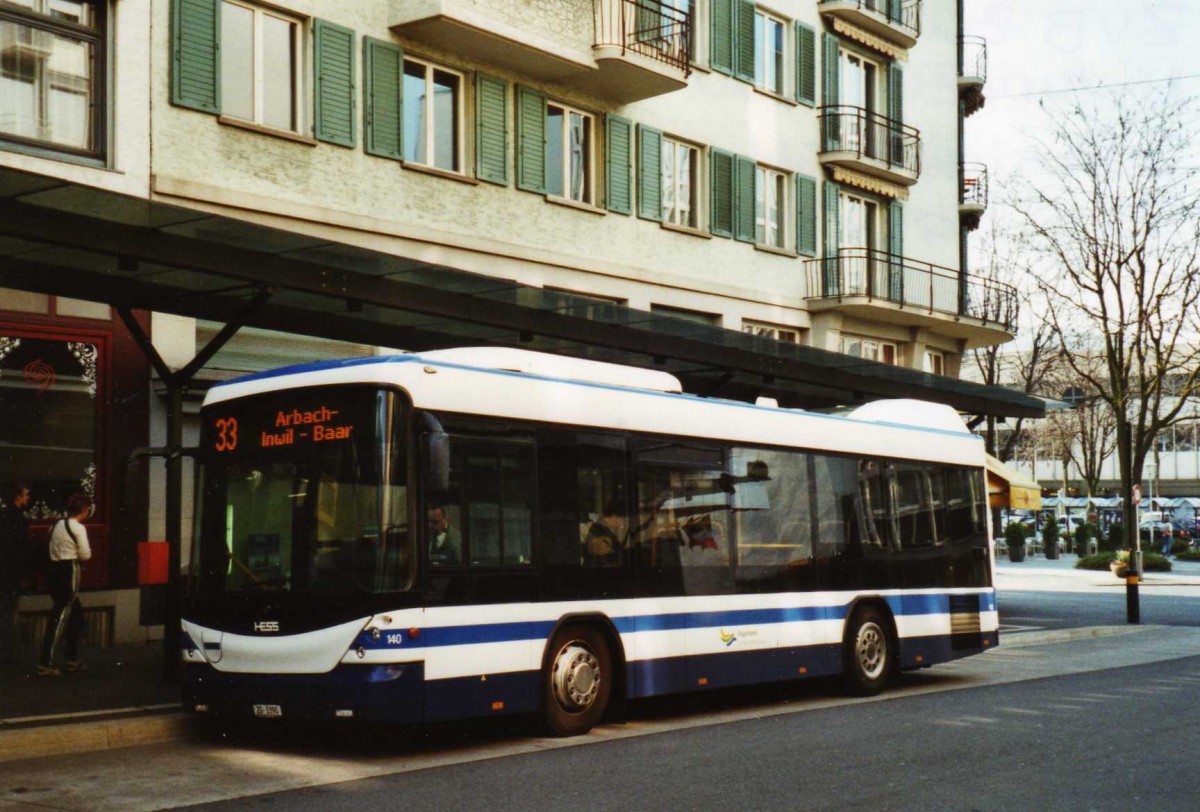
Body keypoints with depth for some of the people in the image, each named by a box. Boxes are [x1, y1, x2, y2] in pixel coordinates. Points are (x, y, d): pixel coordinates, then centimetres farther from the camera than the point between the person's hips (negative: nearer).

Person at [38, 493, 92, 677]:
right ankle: (45, 664, -11)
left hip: (56, 570, 9)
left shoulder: (57, 525, 15)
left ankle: (72, 659, 24)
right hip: (70, 572, -9)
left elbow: (54, 550, 18)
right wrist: (88, 550, 11)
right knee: (59, 618, -8)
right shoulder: (78, 528, -10)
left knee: (76, 615, 19)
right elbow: (85, 555, -9)